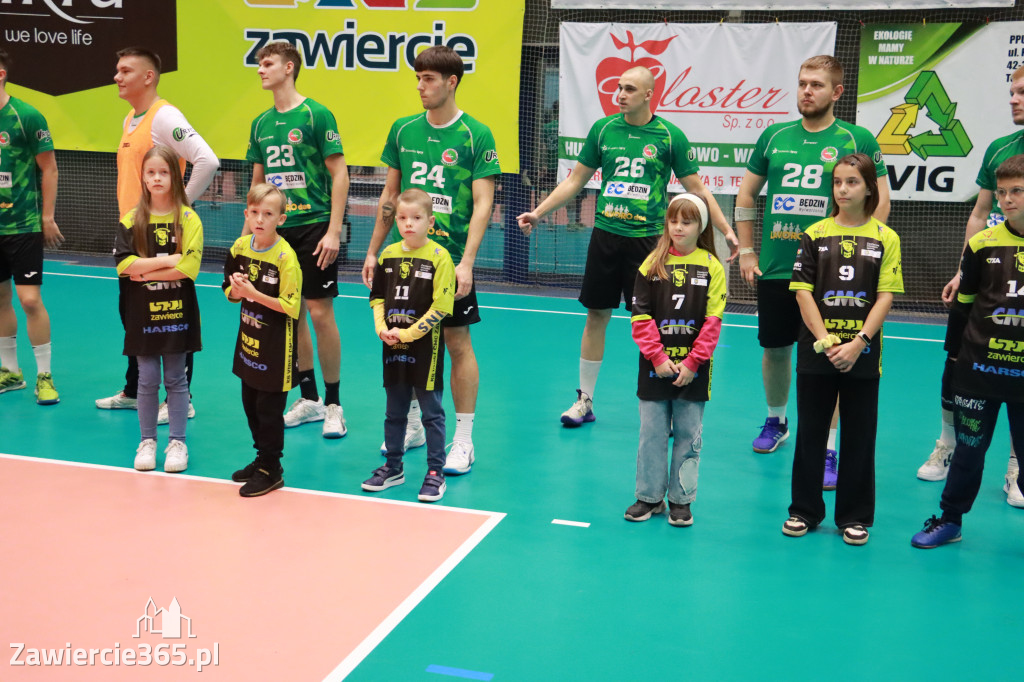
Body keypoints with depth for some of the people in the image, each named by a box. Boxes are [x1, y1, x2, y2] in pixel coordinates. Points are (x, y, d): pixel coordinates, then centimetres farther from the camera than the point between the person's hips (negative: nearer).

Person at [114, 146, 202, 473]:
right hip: (142, 313, 1)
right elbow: (123, 264, -10)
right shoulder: (131, 220, 2)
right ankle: (147, 441, 20)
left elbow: (189, 267, -14)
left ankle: (177, 442, 16)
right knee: (147, 379, 6)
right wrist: (166, 260, -16)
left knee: (175, 379, 7)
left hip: (177, 311, -1)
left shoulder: (188, 218, -4)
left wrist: (145, 271, -13)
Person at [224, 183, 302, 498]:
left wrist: (255, 294, -25)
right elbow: (230, 290, 10)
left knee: (269, 408, 1)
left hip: (276, 345, -7)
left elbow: (291, 307, -20)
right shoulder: (240, 246, 1)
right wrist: (237, 290, -12)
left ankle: (271, 470, 15)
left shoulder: (285, 256, -19)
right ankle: (262, 459, 33)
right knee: (250, 403, 16)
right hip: (249, 338, 7)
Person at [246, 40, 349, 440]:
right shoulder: (261, 123, 12)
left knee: (320, 313, -5)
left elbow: (339, 174, -9)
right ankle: (309, 399, 21)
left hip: (313, 227, -6)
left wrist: (334, 231, -15)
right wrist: (247, 231, 14)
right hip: (277, 230, 6)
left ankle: (333, 405, 7)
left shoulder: (316, 115, -7)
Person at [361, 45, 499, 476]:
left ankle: (463, 441, 11)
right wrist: (373, 250, 12)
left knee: (457, 343, 1)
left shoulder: (476, 135, -7)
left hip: (450, 257, -4)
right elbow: (391, 193, 15)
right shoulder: (403, 129, 7)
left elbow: (483, 203, -10)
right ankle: (411, 427, 29)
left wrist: (466, 262, -18)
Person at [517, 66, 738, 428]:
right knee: (596, 316, 8)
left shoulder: (669, 136, -2)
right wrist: (537, 213, 7)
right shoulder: (602, 129, 5)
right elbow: (575, 180, 12)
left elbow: (696, 189, 2)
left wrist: (726, 230, -5)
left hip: (647, 238, -2)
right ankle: (585, 400, 20)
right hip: (605, 235, 3)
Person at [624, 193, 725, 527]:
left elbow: (713, 320, -4)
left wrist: (692, 362, -10)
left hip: (693, 369, -1)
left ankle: (681, 499, 17)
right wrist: (658, 357, -10)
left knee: (688, 435, 7)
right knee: (652, 433, 8)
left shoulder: (712, 267, -1)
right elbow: (641, 315, -2)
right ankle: (649, 495, 20)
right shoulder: (652, 263, 1)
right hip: (655, 366, 1)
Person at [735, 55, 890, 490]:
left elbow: (880, 201, -1)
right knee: (774, 349, 15)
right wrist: (746, 251, 11)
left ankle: (827, 451, 5)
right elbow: (746, 193, 16)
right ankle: (775, 422, 39)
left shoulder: (856, 140, -2)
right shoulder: (775, 136, 7)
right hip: (775, 268, 4)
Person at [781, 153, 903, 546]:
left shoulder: (885, 238, 1)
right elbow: (803, 292, -3)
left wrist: (858, 342, -15)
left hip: (862, 354, 0)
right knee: (810, 432, 8)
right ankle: (805, 510, 21)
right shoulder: (815, 234, 2)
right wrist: (825, 340, -12)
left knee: (859, 435, 7)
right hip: (816, 350, 1)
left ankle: (855, 516, 19)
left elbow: (885, 297, -4)